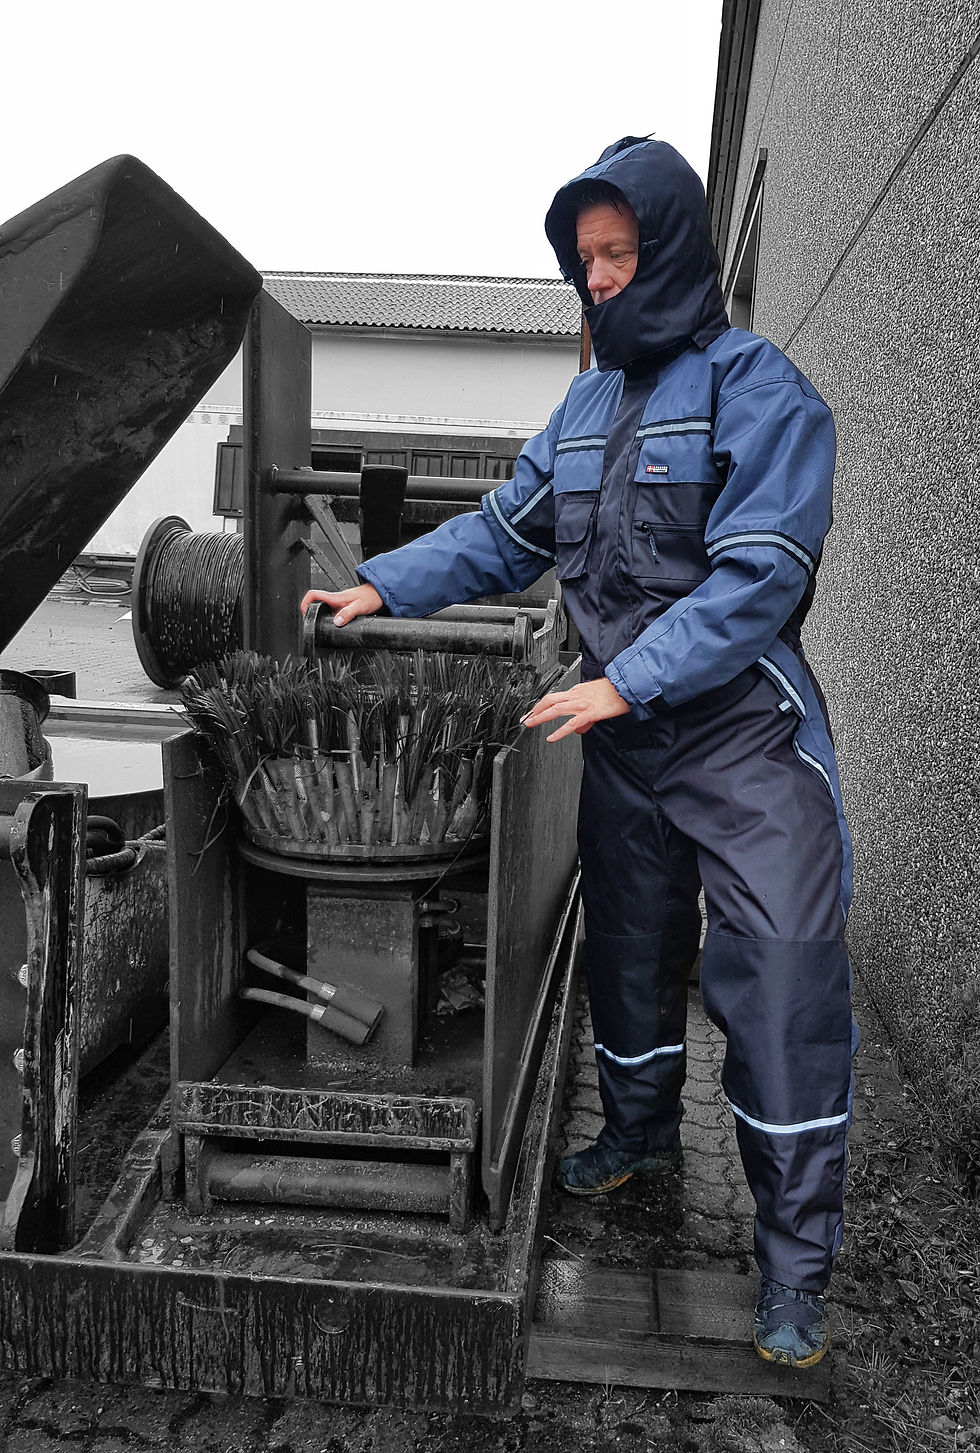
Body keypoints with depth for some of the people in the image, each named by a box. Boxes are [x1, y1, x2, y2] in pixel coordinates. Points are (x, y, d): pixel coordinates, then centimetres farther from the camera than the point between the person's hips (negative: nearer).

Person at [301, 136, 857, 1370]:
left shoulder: (759, 390, -10)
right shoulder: (586, 403, 11)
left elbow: (757, 576, -20)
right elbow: (502, 536, 12)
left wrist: (627, 683, -26)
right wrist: (384, 584, -2)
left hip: (745, 738, -6)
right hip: (622, 743, 6)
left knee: (781, 985, -6)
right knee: (628, 953, 18)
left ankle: (795, 1263, 9)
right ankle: (641, 1133, 42)